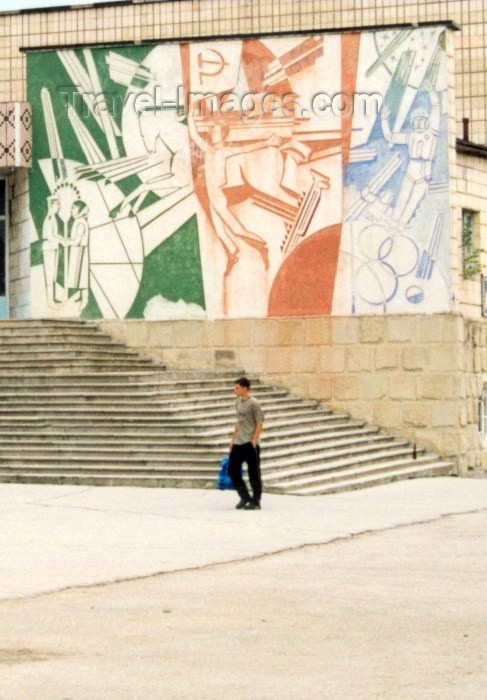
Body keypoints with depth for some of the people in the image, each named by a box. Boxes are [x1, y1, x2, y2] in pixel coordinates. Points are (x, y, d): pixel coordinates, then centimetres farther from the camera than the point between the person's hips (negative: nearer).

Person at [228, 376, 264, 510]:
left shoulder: (253, 403, -11)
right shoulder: (238, 402, 12)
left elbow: (260, 423, -12)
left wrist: (254, 440, -16)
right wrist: (233, 439, 18)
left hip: (250, 444, -8)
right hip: (238, 443, 8)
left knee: (254, 473, -1)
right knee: (232, 470, 6)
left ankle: (255, 502, 7)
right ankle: (245, 497, 19)